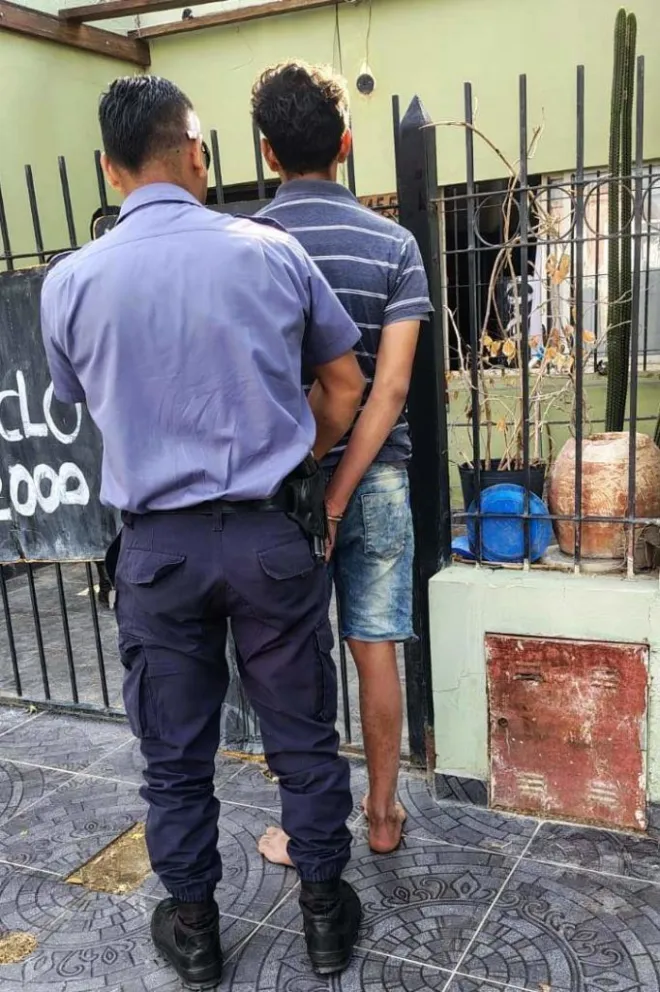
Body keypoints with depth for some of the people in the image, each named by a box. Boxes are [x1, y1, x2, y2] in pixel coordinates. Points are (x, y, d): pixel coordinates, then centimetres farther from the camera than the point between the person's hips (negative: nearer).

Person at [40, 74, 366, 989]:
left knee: (176, 753, 15)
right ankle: (325, 915, 32)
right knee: (304, 735, 15)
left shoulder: (71, 282, -3)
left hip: (158, 545, 1)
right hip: (274, 533, 0)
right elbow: (344, 383, 5)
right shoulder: (273, 251, -4)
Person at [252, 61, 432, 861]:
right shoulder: (394, 244, -3)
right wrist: (338, 499, -12)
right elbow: (390, 387, -12)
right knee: (375, 650, 12)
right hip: (375, 476, 1)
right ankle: (383, 812, 29)